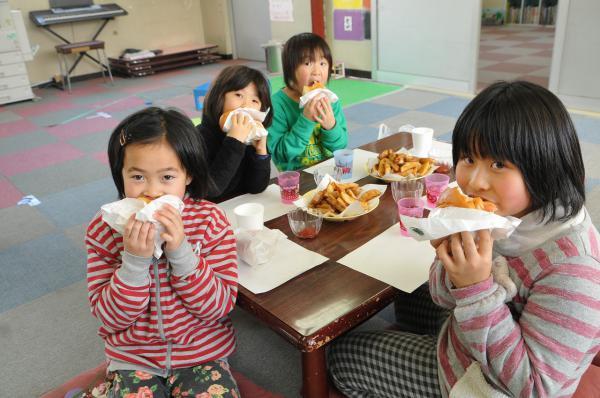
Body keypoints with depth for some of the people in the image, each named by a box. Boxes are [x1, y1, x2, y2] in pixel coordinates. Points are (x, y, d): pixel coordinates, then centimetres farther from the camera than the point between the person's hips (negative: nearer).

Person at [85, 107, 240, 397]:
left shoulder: (210, 221, -12)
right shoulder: (104, 230, -10)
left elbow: (220, 306, -14)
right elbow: (110, 317, -10)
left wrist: (181, 251, -27)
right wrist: (135, 261, -27)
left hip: (202, 353, 0)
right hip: (134, 359, 1)